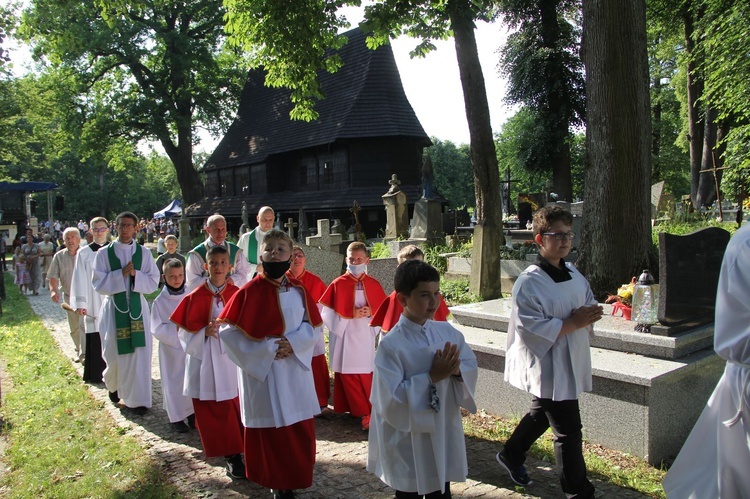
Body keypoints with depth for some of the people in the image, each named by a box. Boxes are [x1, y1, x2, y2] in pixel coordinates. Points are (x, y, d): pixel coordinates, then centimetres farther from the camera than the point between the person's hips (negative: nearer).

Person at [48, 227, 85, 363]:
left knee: (83, 324, -14)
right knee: (74, 327, 14)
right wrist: (53, 290, -18)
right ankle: (78, 350, 33)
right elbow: (53, 276, 0)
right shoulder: (59, 256, 1)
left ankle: (85, 353, -11)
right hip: (69, 296, 3)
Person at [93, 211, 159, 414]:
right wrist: (121, 274, -17)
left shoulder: (144, 253, 2)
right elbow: (98, 283, -6)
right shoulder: (104, 253, 0)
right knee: (114, 353, 8)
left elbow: (153, 282, -1)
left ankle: (138, 399, 10)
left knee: (139, 354, -1)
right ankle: (113, 384, 39)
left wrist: (135, 274, -17)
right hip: (113, 308, 0)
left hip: (137, 308, 0)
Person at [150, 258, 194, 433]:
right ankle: (176, 417, 22)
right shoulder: (159, 302, -7)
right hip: (171, 349, -2)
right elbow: (157, 330, -9)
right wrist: (176, 329, -20)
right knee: (174, 382, 7)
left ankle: (192, 412, 27)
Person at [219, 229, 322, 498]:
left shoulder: (299, 290, 0)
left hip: (295, 370, 3)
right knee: (268, 431, 6)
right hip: (262, 371, -3)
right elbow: (229, 331, -10)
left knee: (300, 429, 10)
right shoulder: (248, 292, -10)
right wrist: (266, 350, -15)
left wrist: (293, 343, -14)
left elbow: (311, 325, 5)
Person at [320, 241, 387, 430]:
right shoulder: (338, 284, -4)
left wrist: (371, 312, -12)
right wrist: (352, 314, -15)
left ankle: (366, 410, 19)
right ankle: (364, 413, 11)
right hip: (345, 339, -1)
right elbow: (328, 314, -5)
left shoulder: (374, 284, 3)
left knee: (366, 377, 5)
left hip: (366, 337, 2)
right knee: (348, 377, 1)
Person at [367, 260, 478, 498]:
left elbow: (472, 366, 4)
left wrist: (457, 371, -18)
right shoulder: (391, 345, -20)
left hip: (444, 432, 5)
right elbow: (390, 399, -23)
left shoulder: (448, 332, -3)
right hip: (409, 439, -5)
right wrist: (431, 377, -26)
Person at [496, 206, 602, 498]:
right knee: (568, 432, 1)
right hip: (548, 366, -9)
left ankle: (511, 455, 48)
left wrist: (589, 315, -7)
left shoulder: (574, 274, 7)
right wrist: (572, 323, -24)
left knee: (541, 414, 25)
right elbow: (531, 328, -25)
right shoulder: (529, 282, -20)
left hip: (572, 361, 9)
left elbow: (589, 305, 16)